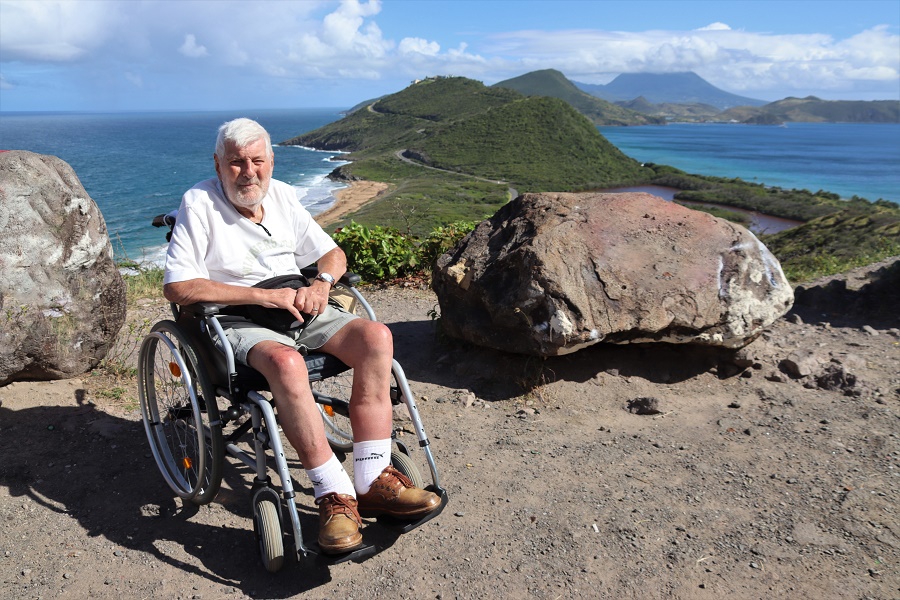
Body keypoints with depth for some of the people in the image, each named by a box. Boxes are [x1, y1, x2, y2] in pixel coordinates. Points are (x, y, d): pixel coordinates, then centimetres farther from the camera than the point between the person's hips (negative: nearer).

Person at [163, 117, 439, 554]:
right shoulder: (199, 203, -4)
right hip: (238, 322, -5)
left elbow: (333, 254, 18)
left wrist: (321, 282, -6)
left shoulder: (281, 195, 13)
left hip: (300, 310, 6)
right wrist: (261, 294, -19)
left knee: (376, 337, -20)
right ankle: (335, 496, -25)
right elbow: (177, 287, -13)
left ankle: (372, 484, -19)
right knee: (286, 362, -39)